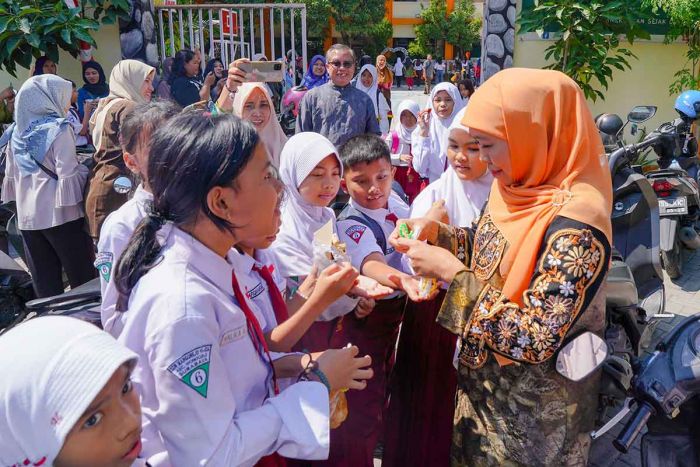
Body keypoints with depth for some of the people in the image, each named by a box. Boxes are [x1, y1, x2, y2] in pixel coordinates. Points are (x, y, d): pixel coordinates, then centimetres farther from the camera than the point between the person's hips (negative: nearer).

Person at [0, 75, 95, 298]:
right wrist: (86, 170, 4)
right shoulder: (59, 129, -8)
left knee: (44, 284, 9)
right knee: (83, 278, 2)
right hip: (59, 214, -6)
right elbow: (68, 174, -13)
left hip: (27, 217, 6)